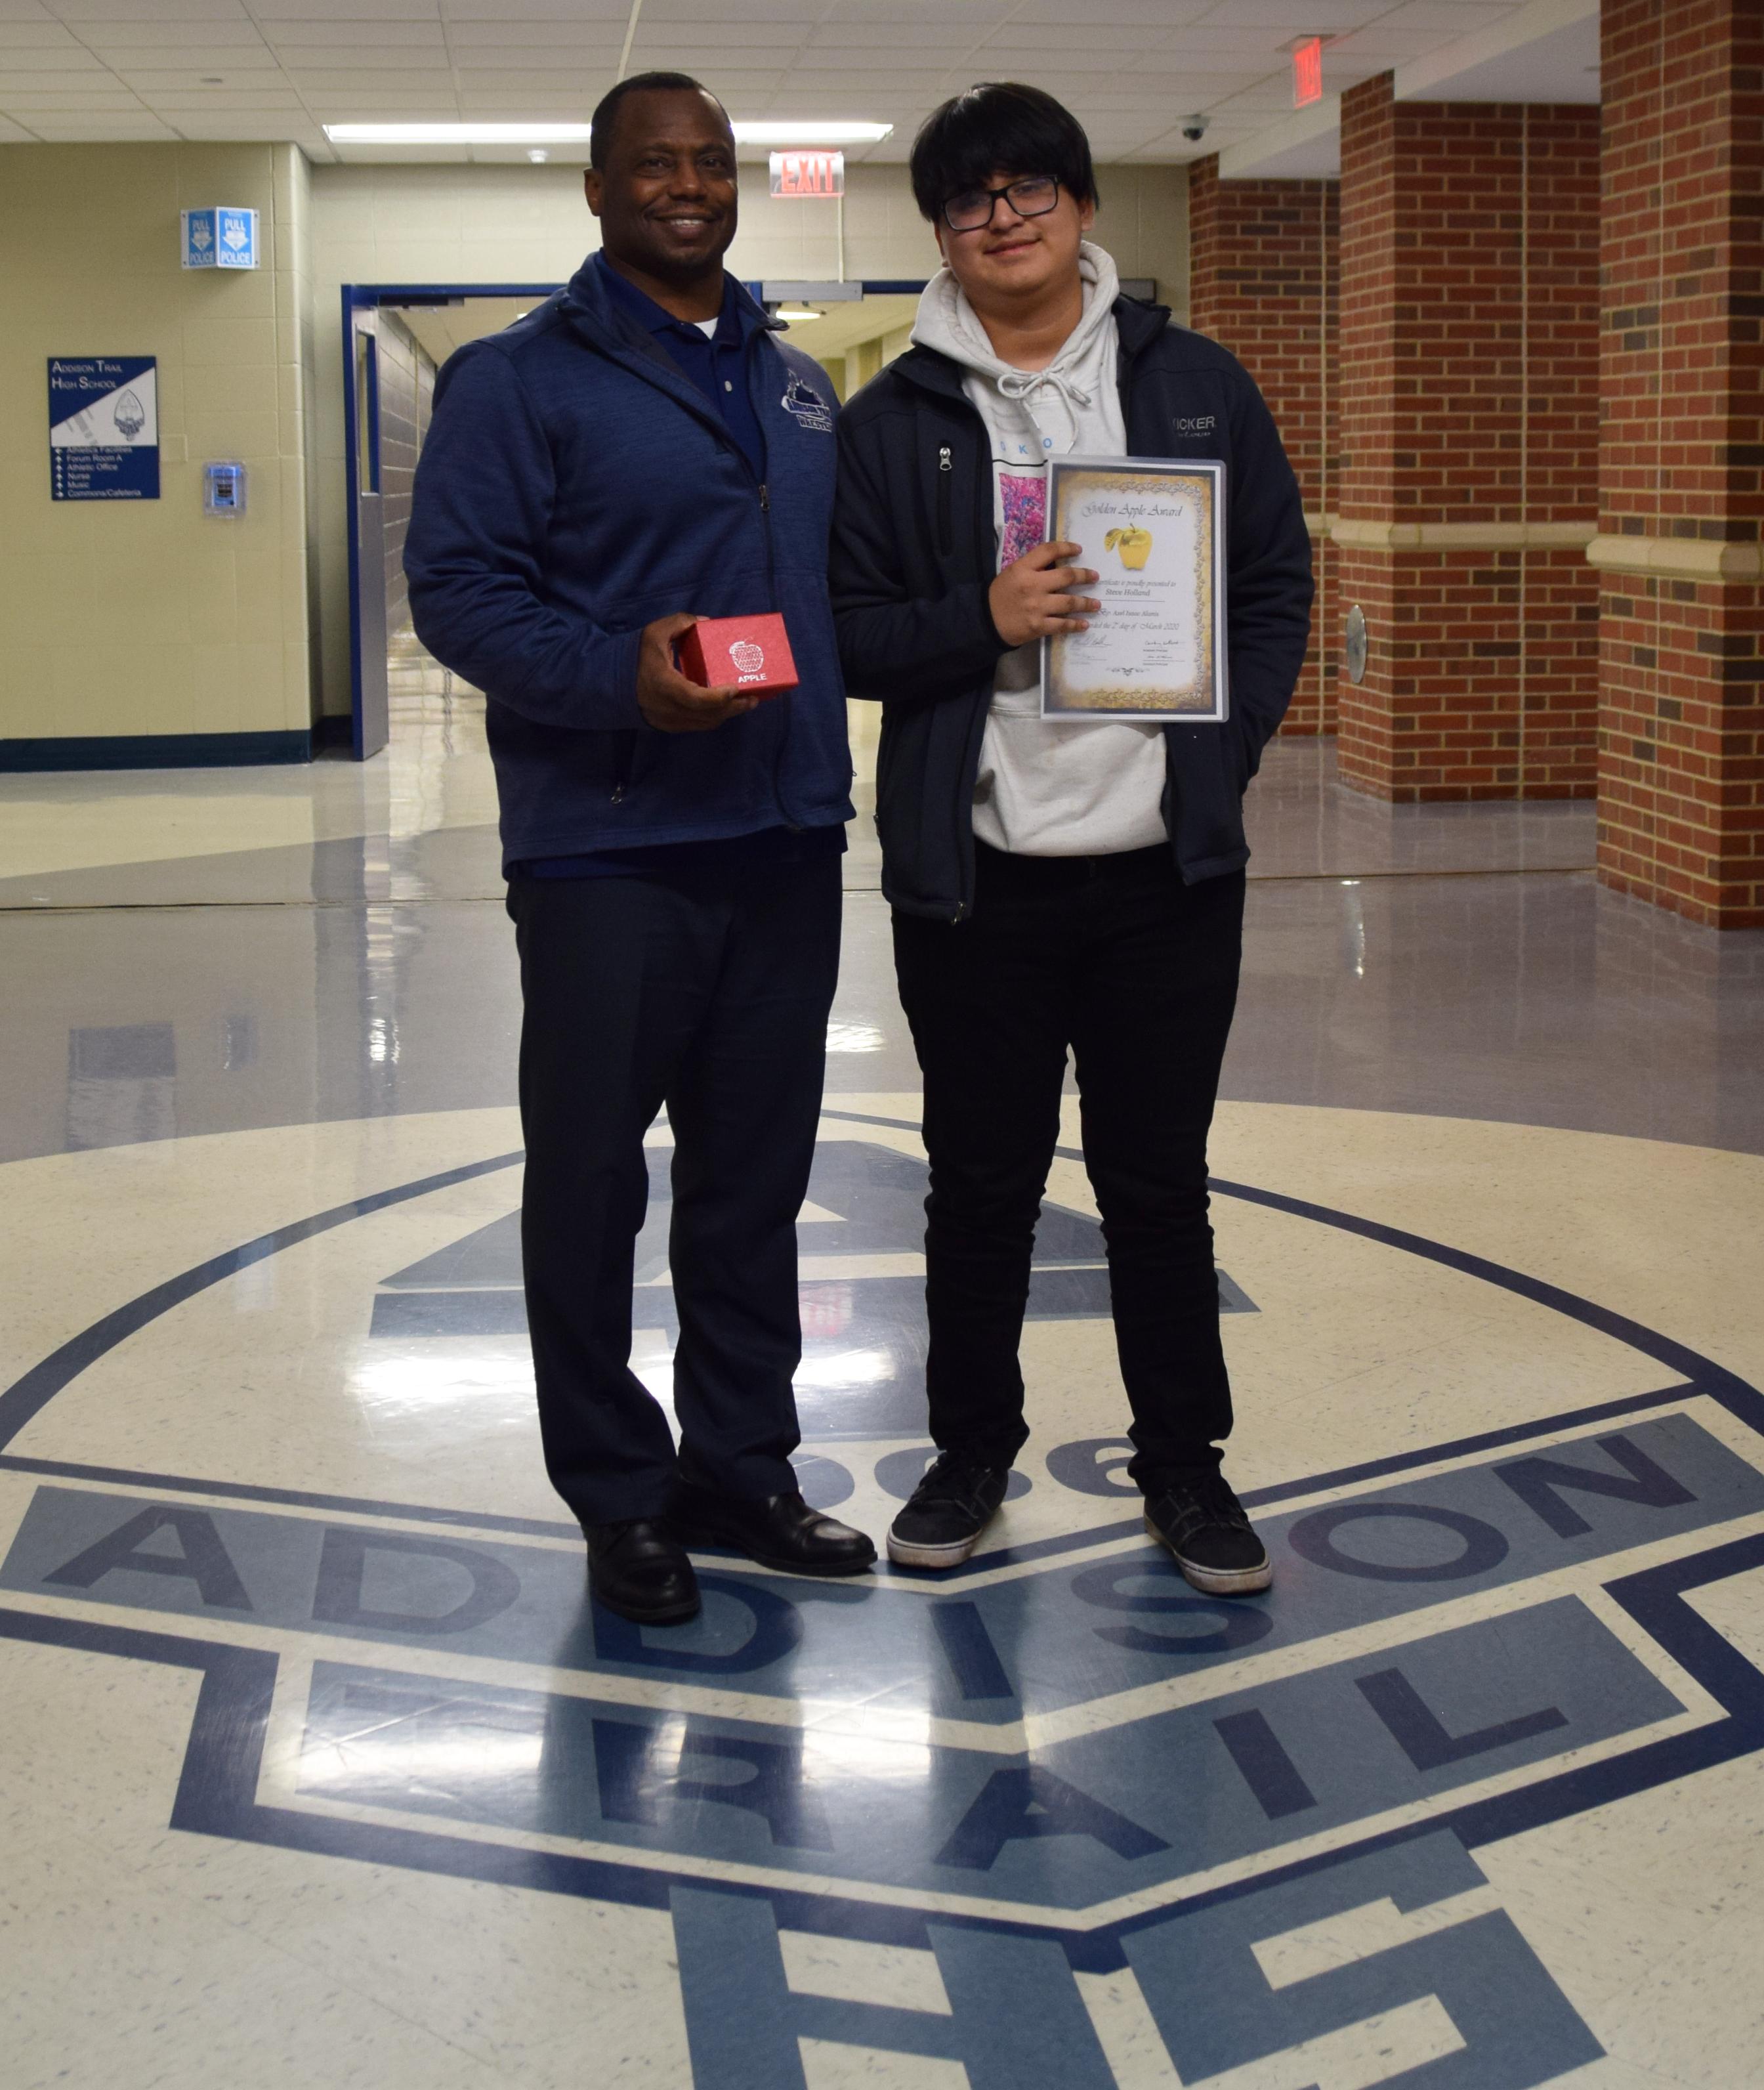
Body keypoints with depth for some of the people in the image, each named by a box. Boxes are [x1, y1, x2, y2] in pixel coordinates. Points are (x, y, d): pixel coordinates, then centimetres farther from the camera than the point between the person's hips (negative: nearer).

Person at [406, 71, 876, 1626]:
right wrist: (622, 677, -24)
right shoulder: (520, 379, -3)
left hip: (784, 843, 6)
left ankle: (740, 1467, 25)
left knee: (757, 1179, 12)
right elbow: (457, 587, -10)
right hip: (608, 854, -5)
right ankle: (620, 1496, 15)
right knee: (590, 1183, 2)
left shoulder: (798, 385, 17)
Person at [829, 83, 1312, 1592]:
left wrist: (1223, 751, -5)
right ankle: (973, 1451, 28)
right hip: (975, 872, 0)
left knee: (1161, 1180, 10)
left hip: (1168, 867, 1)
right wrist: (980, 621, -17)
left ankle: (1184, 1464, 24)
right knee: (982, 1183, 10)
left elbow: (1278, 587, 7)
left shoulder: (1195, 387, 5)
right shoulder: (892, 420, 2)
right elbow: (840, 631, 0)